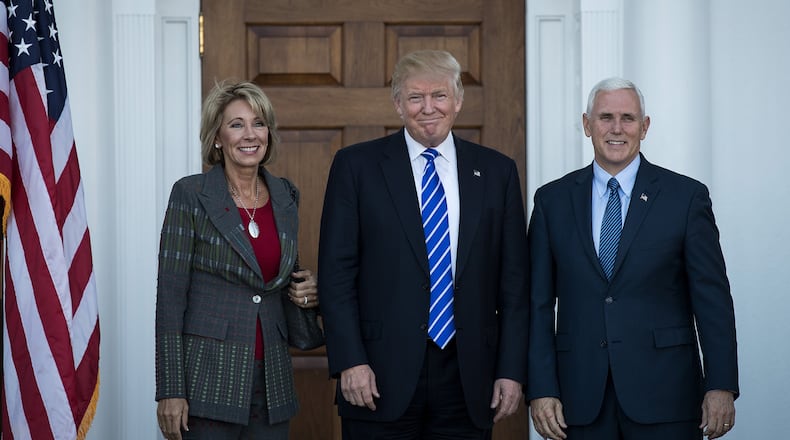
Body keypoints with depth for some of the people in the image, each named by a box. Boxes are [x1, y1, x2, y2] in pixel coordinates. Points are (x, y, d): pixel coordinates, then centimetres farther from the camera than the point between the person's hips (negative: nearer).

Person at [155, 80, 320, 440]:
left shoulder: (285, 197, 10)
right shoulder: (191, 195, -6)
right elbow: (170, 294, -9)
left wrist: (306, 293, -1)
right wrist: (170, 390, -14)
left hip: (271, 383, 5)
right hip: (209, 380, -5)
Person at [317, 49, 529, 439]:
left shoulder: (496, 171, 8)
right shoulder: (356, 166, 2)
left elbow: (513, 280, 7)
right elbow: (336, 273, -1)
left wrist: (512, 370, 1)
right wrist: (350, 362, -10)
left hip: (469, 380, 2)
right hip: (382, 378, -2)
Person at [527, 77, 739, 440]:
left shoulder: (686, 196, 2)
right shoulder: (553, 200, 7)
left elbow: (712, 298, 0)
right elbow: (538, 303, 5)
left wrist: (721, 385, -6)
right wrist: (541, 389, -3)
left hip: (664, 393, -1)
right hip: (581, 395, 2)